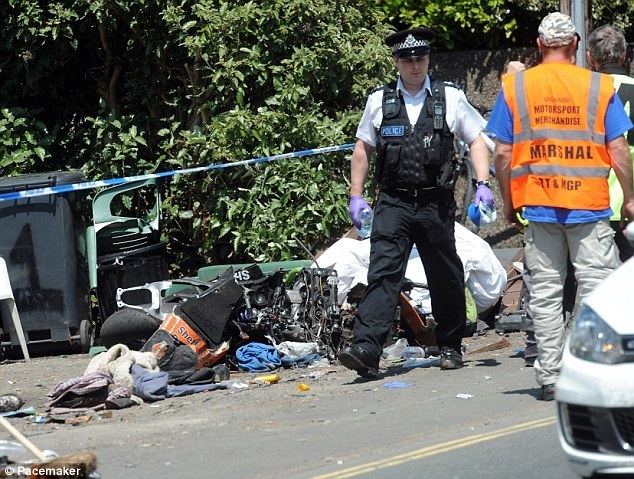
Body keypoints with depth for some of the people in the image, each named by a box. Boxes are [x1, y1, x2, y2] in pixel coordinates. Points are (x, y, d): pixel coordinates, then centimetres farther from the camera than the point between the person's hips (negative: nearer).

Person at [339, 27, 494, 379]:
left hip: (436, 202, 0)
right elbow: (363, 149, 17)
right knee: (383, 273, -14)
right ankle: (365, 350, -24)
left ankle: (450, 347, 27)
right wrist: (356, 196, 11)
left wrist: (483, 184, -4)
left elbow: (476, 141, 9)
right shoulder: (379, 101, 8)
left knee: (445, 278, 9)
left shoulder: (450, 98, 5)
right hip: (393, 202, 0)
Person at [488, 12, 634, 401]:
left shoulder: (514, 87, 2)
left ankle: (549, 378, 7)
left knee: (545, 295, 7)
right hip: (590, 206, -1)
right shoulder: (600, 86, -1)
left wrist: (508, 202, 12)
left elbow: (503, 153, 1)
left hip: (538, 207, 2)